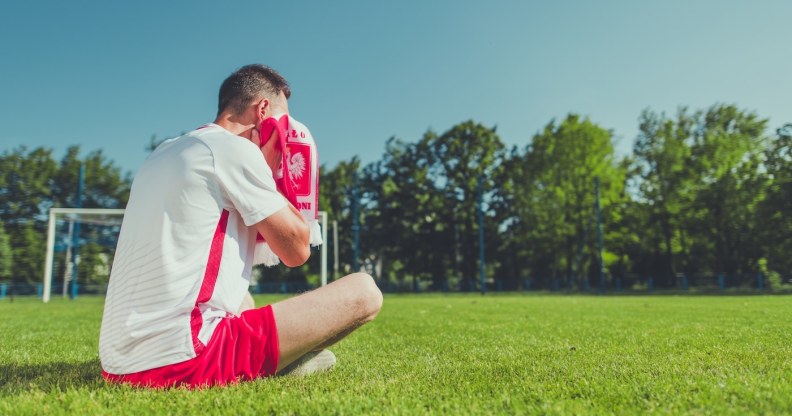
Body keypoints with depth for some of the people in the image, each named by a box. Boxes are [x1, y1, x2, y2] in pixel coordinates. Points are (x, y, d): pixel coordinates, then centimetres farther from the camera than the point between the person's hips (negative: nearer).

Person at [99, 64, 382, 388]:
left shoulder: (165, 152, 19)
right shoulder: (236, 148, -7)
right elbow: (296, 250, -2)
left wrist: (263, 169, 22)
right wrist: (270, 168, 7)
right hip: (183, 359, -9)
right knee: (363, 292, -6)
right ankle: (285, 363, 14)